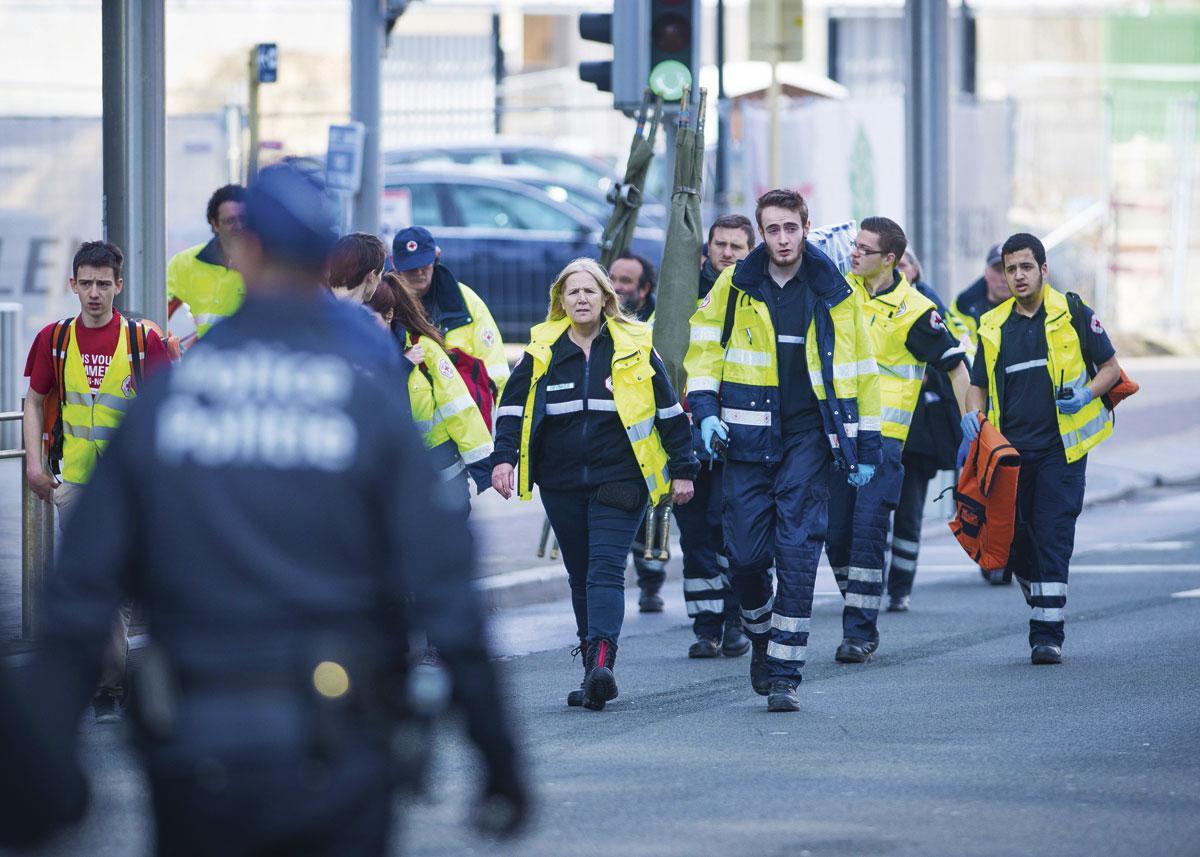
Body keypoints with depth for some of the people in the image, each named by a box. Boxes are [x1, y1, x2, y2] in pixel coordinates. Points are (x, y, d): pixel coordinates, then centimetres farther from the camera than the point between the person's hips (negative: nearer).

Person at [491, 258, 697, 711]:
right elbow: (512, 407, 8)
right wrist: (505, 458, -7)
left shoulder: (634, 348, 3)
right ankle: (595, 670, 15)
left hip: (619, 481, -3)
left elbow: (670, 411, 8)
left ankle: (601, 661, -29)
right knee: (580, 576, 8)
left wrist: (683, 469, 8)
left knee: (605, 568, -16)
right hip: (562, 483, 3)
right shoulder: (542, 351, 7)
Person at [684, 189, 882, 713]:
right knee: (746, 552, -1)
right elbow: (705, 348, 11)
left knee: (797, 552, -9)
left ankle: (785, 673, -6)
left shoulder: (834, 295, 3)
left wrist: (866, 447, 7)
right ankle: (761, 634, 30)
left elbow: (860, 372, 8)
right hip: (748, 434, 1)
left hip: (808, 436, -1)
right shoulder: (735, 287, 3)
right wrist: (705, 408, -3)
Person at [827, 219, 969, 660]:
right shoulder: (845, 290, 6)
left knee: (868, 532, -12)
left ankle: (859, 632, -10)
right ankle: (862, 623, 18)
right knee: (836, 535, 4)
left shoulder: (914, 311, -10)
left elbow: (956, 367, -5)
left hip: (884, 436, -6)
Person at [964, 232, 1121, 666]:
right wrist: (972, 416, -3)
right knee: (1016, 541, 6)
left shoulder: (1073, 313, 1)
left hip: (1061, 449, -4)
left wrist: (1086, 395, -14)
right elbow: (979, 385, 18)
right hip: (1011, 448, 4)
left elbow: (1111, 367, 5)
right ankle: (1041, 609, 27)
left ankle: (1048, 634, -10)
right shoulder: (993, 326, 11)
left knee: (1052, 538, -10)